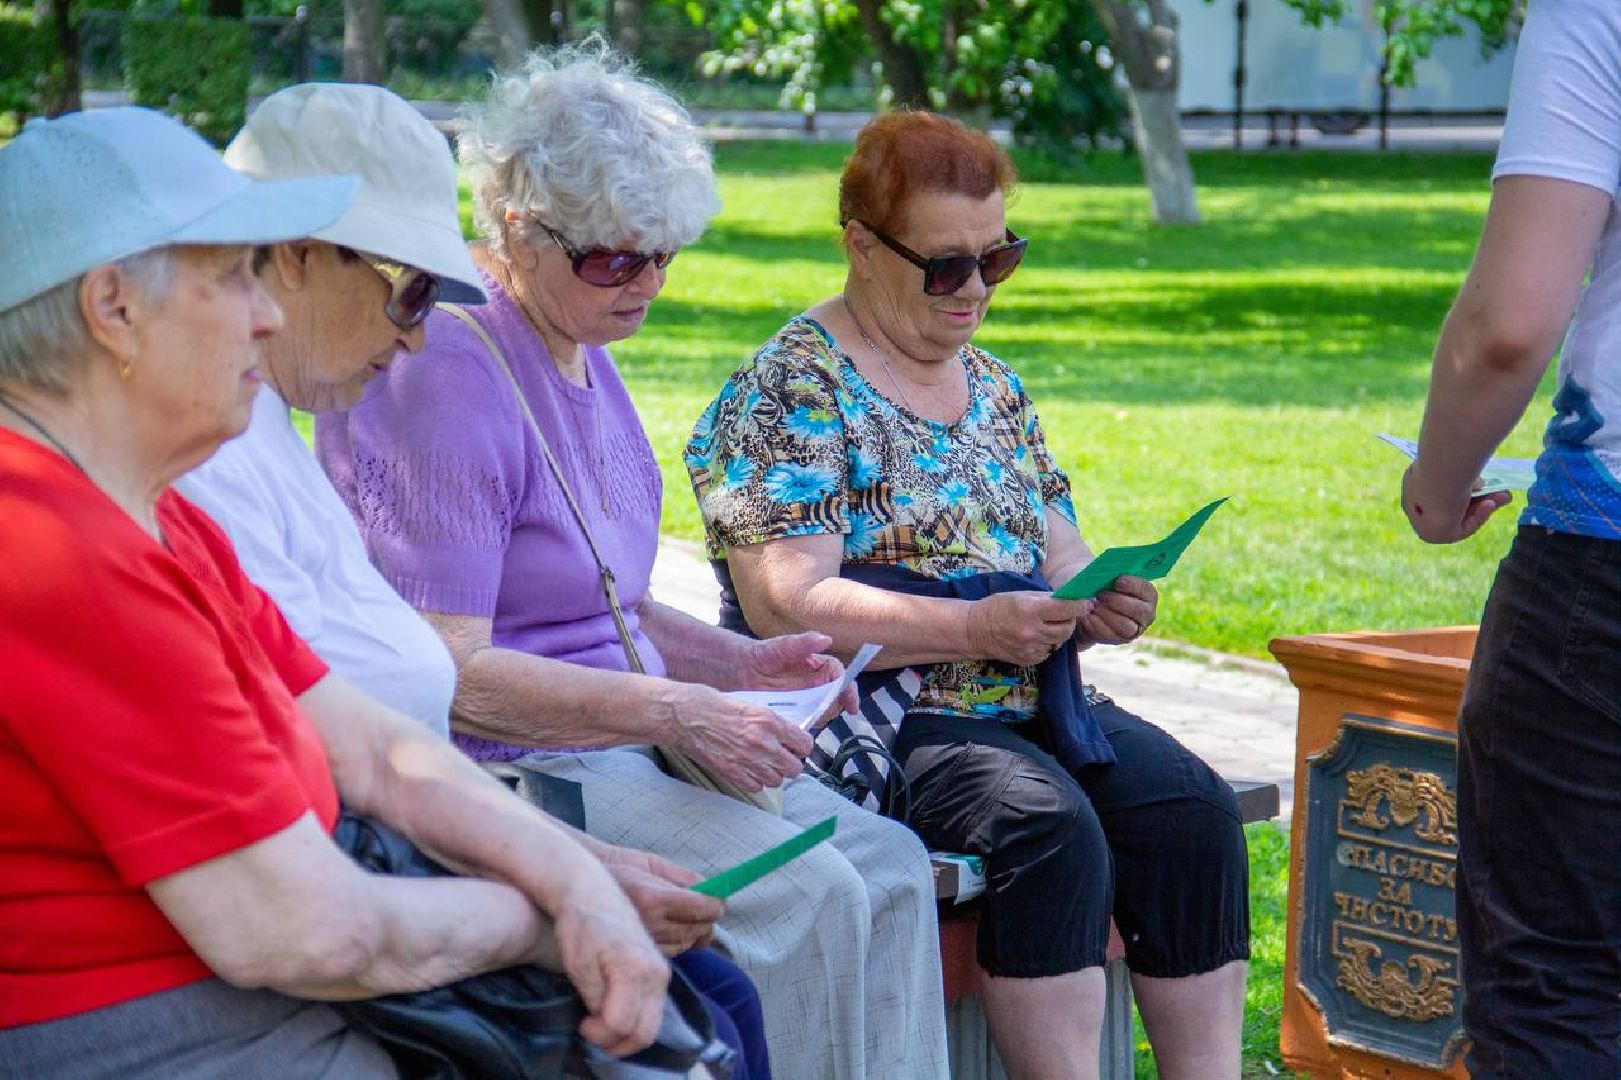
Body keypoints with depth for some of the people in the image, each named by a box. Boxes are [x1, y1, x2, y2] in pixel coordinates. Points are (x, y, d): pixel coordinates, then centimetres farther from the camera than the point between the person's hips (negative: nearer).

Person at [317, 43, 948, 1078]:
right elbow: (447, 673, -21)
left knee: (890, 864, -7)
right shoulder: (448, 382, -16)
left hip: (632, 742, 9)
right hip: (506, 764, -9)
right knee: (803, 896, -23)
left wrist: (742, 661, 7)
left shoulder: (589, 362, 15)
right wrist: (673, 711, -24)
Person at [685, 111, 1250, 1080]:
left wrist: (1100, 602, -4)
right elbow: (787, 607, -15)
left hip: (1028, 702, 7)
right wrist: (974, 627, -22)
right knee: (1048, 822, -32)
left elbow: (1060, 556, 21)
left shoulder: (995, 388, 18)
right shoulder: (790, 392, -5)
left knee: (1194, 808, -19)